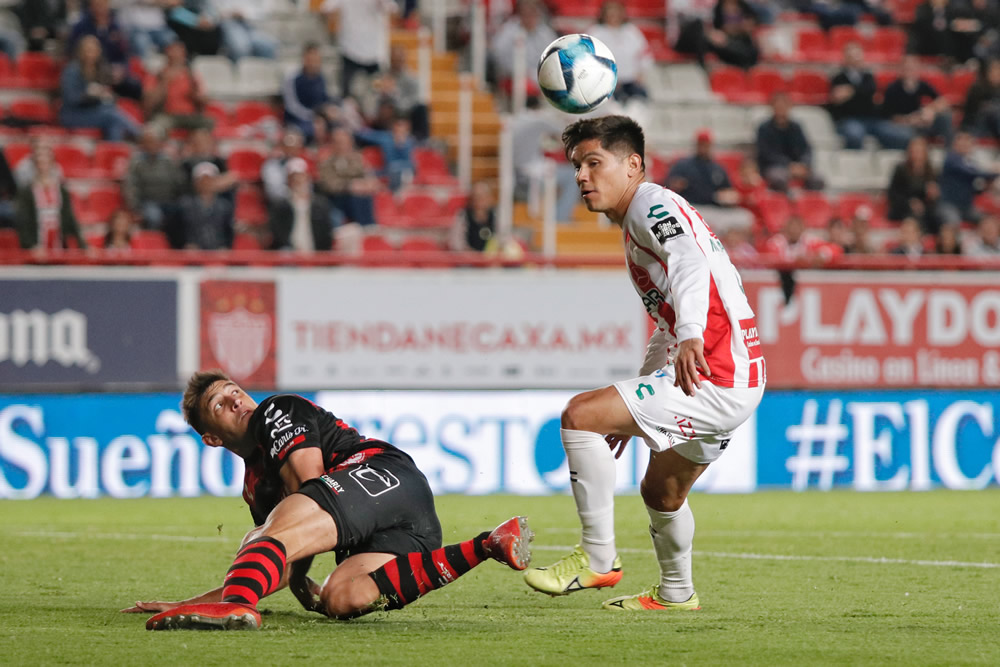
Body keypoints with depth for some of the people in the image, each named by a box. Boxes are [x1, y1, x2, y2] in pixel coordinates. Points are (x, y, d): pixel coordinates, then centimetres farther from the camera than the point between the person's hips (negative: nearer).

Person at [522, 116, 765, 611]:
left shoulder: (652, 205, -8)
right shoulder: (637, 224, 24)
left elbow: (689, 263, -30)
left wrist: (691, 335, -48)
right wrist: (633, 411, 34)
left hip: (716, 377, -11)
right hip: (732, 384, 11)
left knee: (580, 415, -17)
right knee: (660, 492, 28)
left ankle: (598, 558, -13)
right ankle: (675, 593, 47)